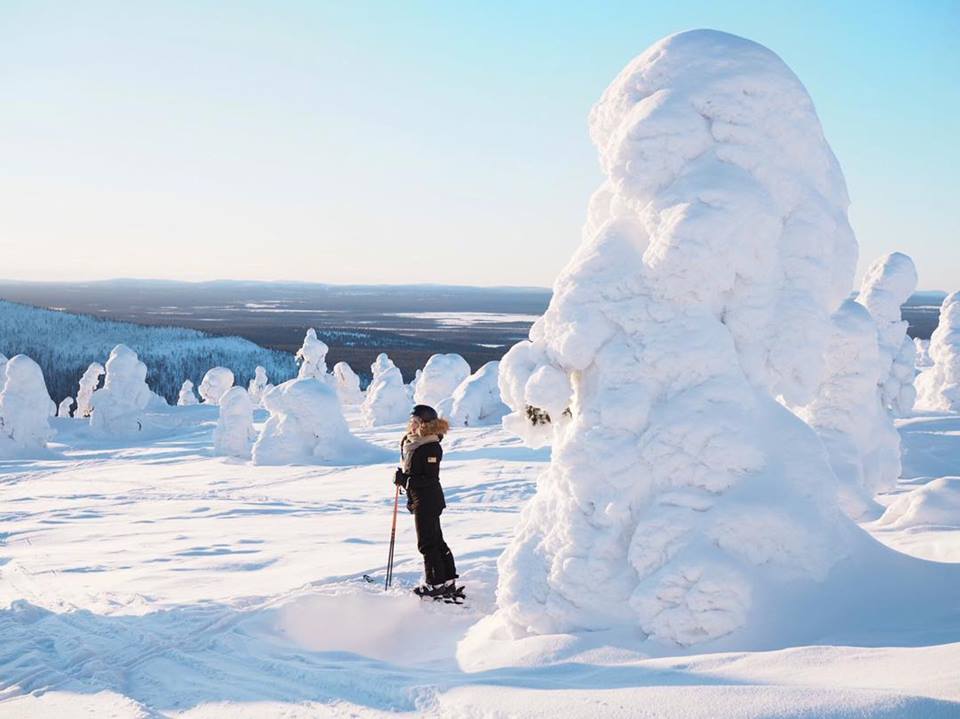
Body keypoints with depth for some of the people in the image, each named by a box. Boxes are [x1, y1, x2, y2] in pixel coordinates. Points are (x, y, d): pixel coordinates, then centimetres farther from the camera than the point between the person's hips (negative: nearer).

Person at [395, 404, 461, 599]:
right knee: (436, 541, 15)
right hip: (420, 500, 10)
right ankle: (448, 581, 23)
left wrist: (406, 480, -25)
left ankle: (436, 583, 5)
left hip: (427, 500, -10)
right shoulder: (411, 442, 8)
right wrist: (411, 498, 20)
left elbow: (430, 479, -22)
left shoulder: (431, 448, -19)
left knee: (427, 543, -3)